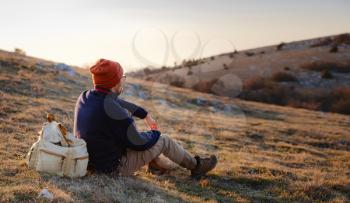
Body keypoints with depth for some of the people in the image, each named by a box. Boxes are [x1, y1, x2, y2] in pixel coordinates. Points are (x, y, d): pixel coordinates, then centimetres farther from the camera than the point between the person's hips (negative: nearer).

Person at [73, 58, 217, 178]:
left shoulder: (85, 96, -5)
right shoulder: (113, 111, -31)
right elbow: (138, 143, -19)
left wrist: (145, 114, 20)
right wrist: (155, 134, 3)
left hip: (90, 161, 8)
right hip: (114, 167, -8)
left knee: (128, 121, 24)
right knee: (163, 140, 4)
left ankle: (157, 164, 39)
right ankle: (195, 166, 28)